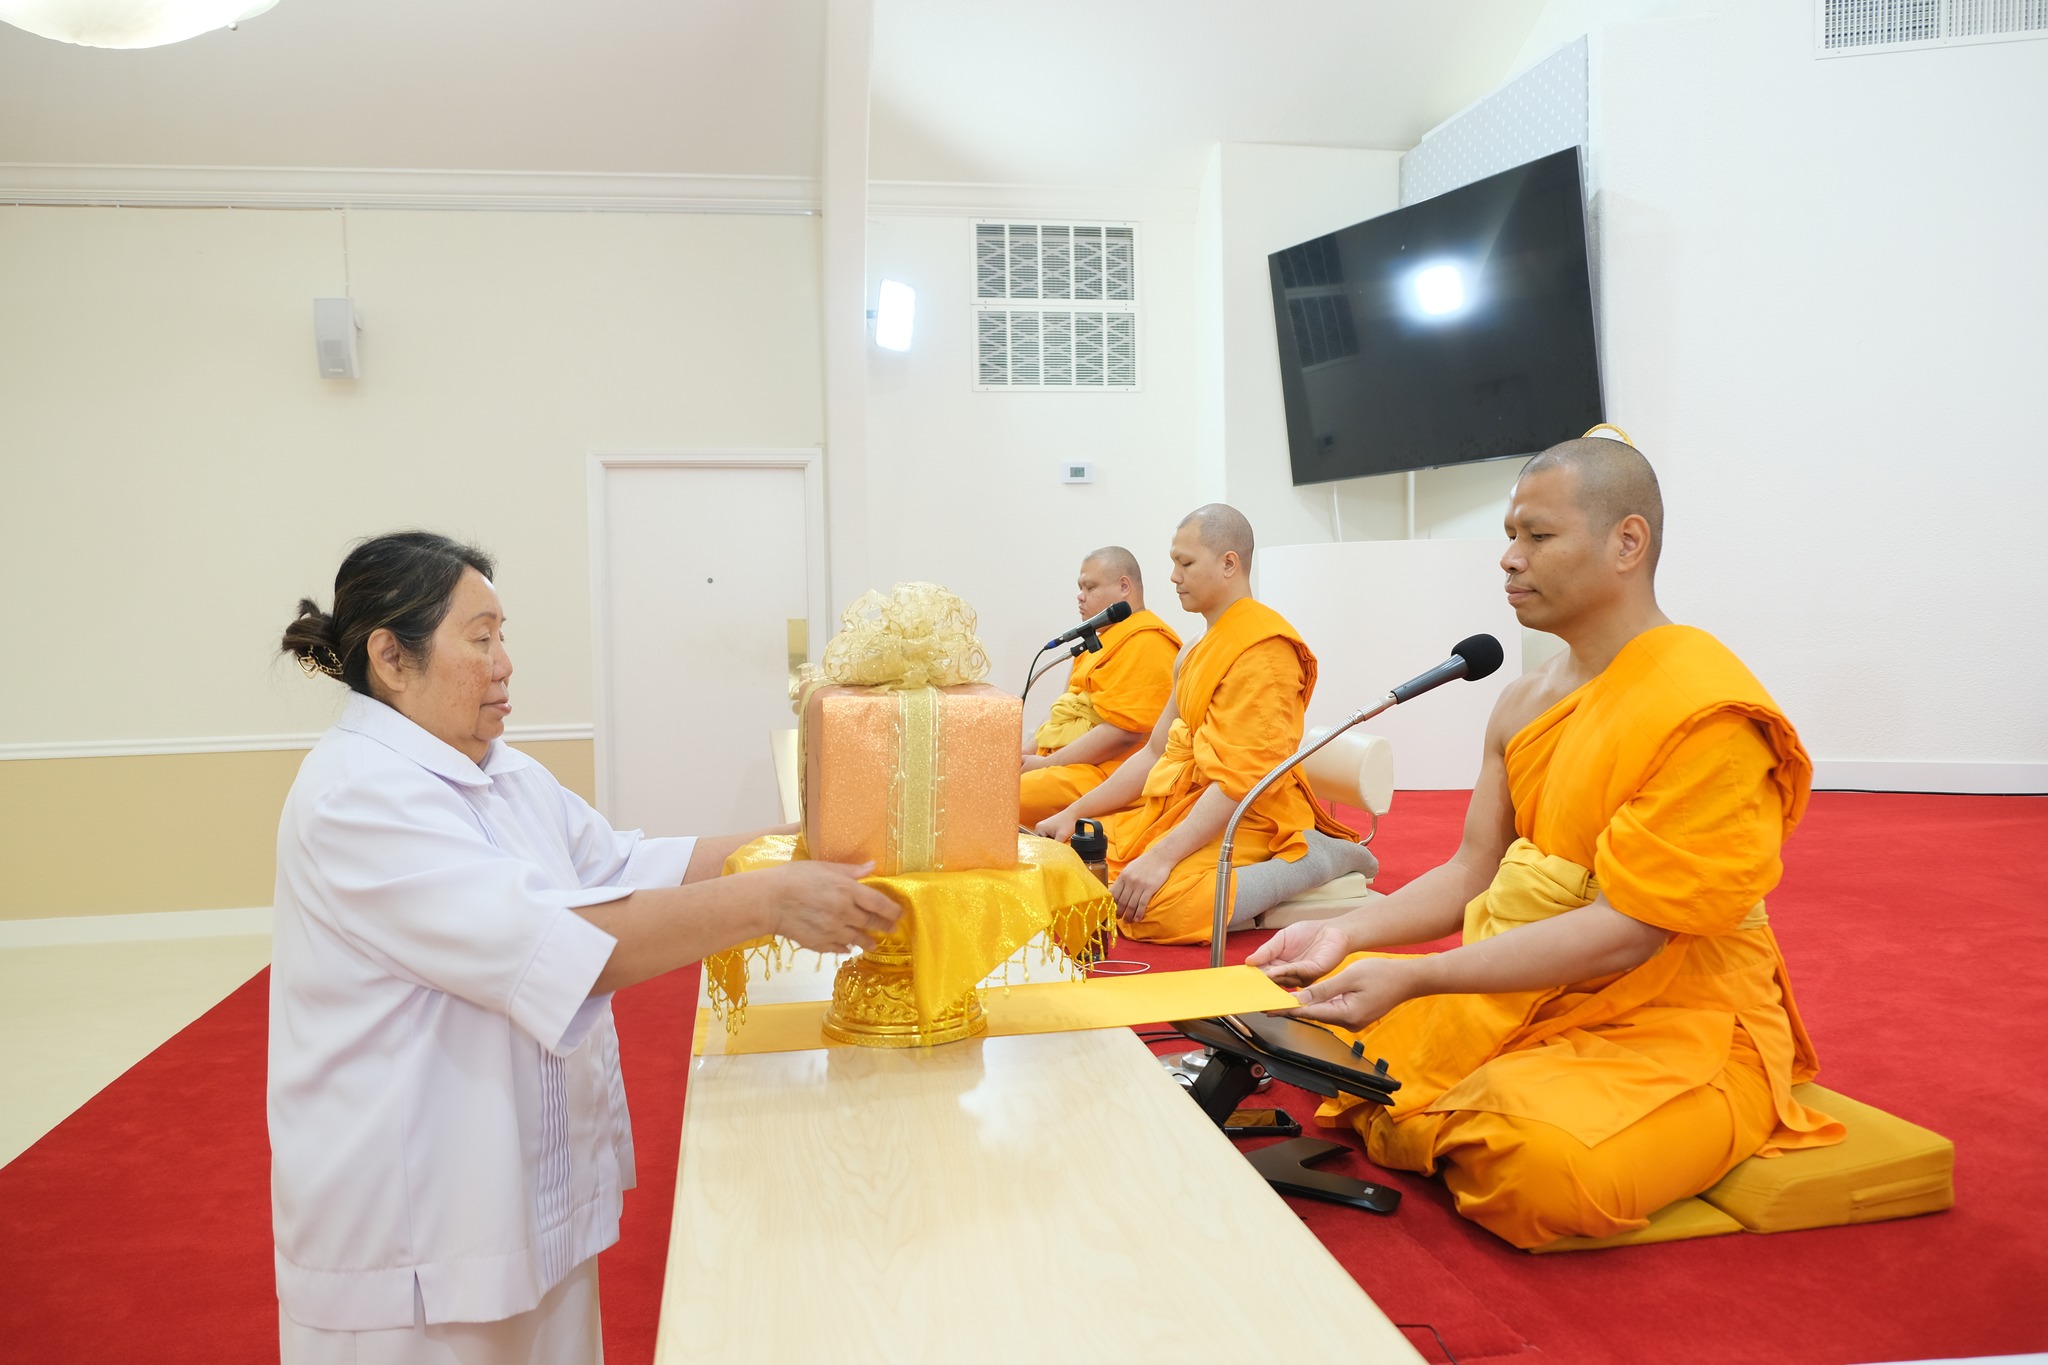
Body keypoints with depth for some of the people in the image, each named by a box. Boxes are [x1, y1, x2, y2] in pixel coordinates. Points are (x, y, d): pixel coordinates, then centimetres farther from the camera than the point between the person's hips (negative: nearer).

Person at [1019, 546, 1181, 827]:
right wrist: (1025, 755, 8)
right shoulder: (1099, 639, 23)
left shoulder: (1144, 642, -11)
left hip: (1102, 773, -10)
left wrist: (1045, 763, -15)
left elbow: (1121, 732, -20)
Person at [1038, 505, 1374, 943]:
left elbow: (1242, 779, -22)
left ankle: (1315, 858, -9)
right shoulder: (1198, 651, 16)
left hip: (1244, 819, -9)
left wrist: (1162, 856, -27)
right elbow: (1156, 753, 15)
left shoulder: (1262, 649, -15)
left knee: (1159, 909, -32)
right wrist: (1073, 815, 8)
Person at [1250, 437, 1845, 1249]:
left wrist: (1413, 980, -30)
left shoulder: (1707, 712, -19)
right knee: (1320, 1016, 0)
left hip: (1675, 1028, -7)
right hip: (1527, 993, 7)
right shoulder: (1524, 703, 7)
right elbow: (1471, 876, 8)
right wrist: (1345, 935, -10)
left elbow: (1626, 931, -24)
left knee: (1544, 1162, -35)